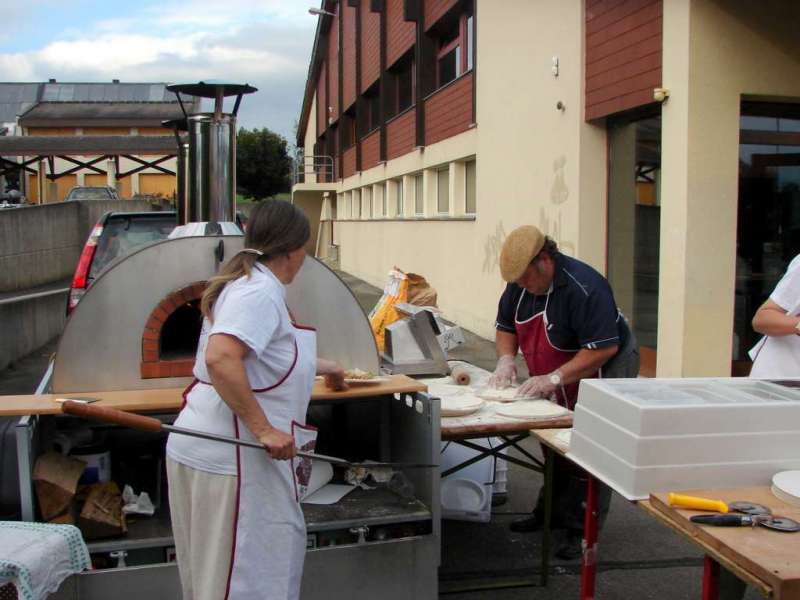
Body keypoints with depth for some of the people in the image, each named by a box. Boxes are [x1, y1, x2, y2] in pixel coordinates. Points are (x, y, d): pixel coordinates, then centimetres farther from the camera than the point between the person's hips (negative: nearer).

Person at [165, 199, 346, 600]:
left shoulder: (251, 284, 15)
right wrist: (263, 428, -27)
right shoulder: (261, 291, -17)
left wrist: (321, 367, 46)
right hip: (230, 455, -10)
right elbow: (220, 359, -31)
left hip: (232, 449, 10)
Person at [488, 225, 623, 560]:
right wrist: (507, 359, -7)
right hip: (552, 391, 8)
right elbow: (505, 326, 12)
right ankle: (549, 513, 30)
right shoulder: (520, 284, -3)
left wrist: (554, 378, -32)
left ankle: (582, 531, 4)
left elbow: (604, 348, -32)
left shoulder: (585, 288, -30)